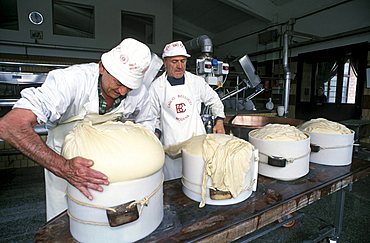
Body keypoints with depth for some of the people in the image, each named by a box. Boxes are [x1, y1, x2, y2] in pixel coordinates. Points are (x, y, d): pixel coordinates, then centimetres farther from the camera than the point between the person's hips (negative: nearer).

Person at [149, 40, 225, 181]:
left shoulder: (197, 82, 2)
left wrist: (219, 121, 6)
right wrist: (156, 133, -4)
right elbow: (153, 116, 9)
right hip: (171, 145, -1)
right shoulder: (156, 87, -1)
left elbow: (214, 101, 16)